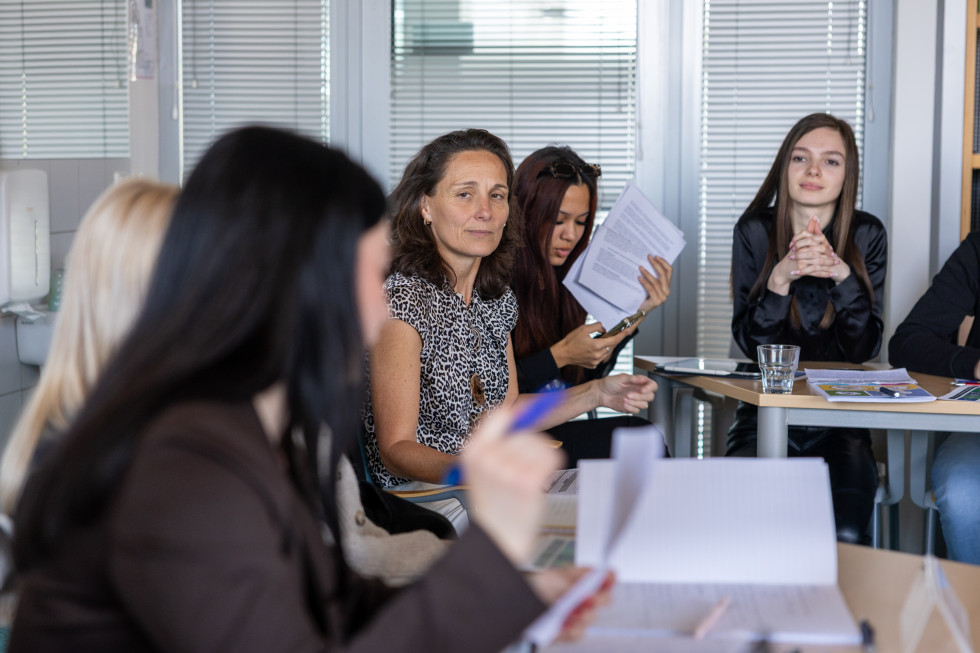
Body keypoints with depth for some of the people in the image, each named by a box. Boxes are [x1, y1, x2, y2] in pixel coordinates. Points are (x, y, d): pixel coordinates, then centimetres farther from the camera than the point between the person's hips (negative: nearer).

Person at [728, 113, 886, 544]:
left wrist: (841, 274, -19)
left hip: (839, 423, 0)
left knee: (845, 535, -27)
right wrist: (781, 277, -21)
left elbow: (865, 350, -5)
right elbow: (751, 343, -6)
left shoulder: (867, 236, 1)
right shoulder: (755, 232, 0)